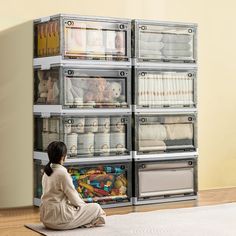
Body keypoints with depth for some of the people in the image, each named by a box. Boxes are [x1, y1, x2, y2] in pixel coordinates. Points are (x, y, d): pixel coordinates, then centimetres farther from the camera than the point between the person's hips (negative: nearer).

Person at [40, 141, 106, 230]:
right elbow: (73, 196, -12)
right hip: (58, 217, -9)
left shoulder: (47, 172, 9)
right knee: (96, 208, 1)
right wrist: (83, 204, 10)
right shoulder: (62, 173, -18)